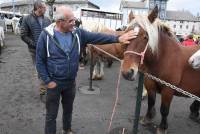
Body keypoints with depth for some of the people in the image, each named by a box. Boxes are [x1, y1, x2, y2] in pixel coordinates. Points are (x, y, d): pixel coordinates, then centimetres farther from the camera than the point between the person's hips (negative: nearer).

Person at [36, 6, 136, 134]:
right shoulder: (46, 35, -15)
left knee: (68, 109, 25)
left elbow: (97, 37, -12)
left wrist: (118, 38, -22)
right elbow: (40, 61, -11)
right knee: (51, 114, 11)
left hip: (71, 82, 4)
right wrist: (47, 81, -13)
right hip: (54, 82, -4)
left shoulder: (78, 33, -5)